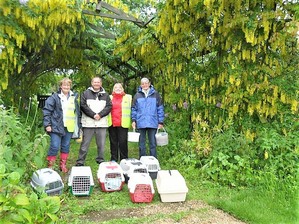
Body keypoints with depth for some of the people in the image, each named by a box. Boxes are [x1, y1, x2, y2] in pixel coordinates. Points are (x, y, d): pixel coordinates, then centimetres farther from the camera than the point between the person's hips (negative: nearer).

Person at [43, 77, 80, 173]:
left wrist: (78, 125, 15)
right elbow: (46, 110, -5)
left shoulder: (74, 97, 12)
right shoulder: (55, 97, -3)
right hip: (57, 127, -4)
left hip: (70, 127, 4)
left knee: (66, 147, 12)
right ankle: (50, 166, 9)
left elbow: (77, 112, 18)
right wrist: (47, 124, -11)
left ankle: (63, 165, 25)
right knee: (55, 147, -6)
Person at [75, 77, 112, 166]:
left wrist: (100, 115, -10)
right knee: (85, 144, 2)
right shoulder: (85, 93, 6)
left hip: (102, 123, 2)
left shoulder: (105, 95, 13)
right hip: (88, 123, -2)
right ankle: (80, 162, 11)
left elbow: (109, 106, 4)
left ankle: (100, 160, 23)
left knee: (101, 144, 9)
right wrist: (93, 115, -13)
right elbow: (83, 106, -5)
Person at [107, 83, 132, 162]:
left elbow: (131, 109, 7)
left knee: (123, 142, -2)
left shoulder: (128, 97, 9)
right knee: (113, 142, 8)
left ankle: (124, 159, 7)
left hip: (123, 124, -2)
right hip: (112, 124, 3)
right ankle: (113, 159, 17)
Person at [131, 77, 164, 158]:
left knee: (153, 143, 4)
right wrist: (133, 120, 0)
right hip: (141, 123, 1)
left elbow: (160, 108, 4)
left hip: (153, 123, -1)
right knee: (142, 143, 9)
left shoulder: (155, 94, 4)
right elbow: (134, 109, 10)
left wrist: (161, 122, -1)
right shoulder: (137, 95, 8)